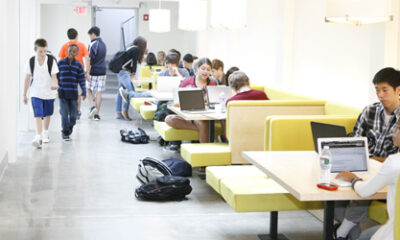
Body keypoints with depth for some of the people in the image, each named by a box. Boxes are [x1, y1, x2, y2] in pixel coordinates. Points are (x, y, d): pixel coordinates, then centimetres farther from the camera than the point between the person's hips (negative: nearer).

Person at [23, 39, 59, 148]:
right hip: (36, 93, -1)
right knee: (38, 115, -13)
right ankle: (38, 137, -20)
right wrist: (24, 94, 6)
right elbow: (28, 78, 3)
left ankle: (45, 133, 37)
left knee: (47, 114, 16)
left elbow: (54, 75, -13)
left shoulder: (51, 60, -10)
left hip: (49, 93, 1)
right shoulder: (31, 61, -6)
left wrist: (55, 84, -36)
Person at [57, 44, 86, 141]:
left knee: (73, 115, 4)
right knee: (64, 114, -3)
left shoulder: (78, 65, 4)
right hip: (63, 93, -1)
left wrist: (84, 92, 0)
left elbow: (82, 79, 5)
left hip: (73, 93, 1)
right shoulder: (61, 63, 2)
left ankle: (69, 129, 26)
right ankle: (65, 133, 8)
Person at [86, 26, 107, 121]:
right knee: (99, 92, 6)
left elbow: (90, 60, -15)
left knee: (89, 90, 9)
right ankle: (97, 114, 5)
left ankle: (93, 107, -11)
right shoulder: (103, 44, 13)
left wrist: (87, 73, -14)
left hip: (94, 72, -6)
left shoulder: (93, 45, -11)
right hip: (102, 71, 6)